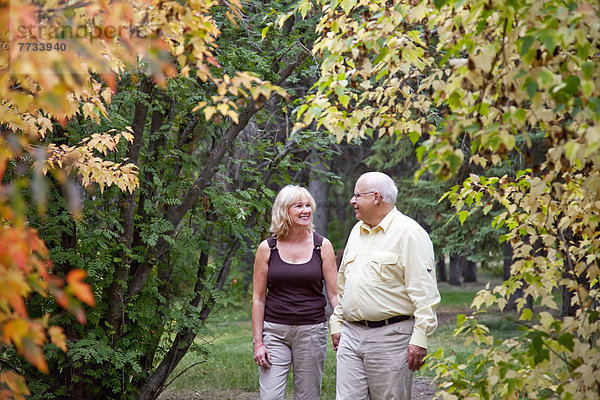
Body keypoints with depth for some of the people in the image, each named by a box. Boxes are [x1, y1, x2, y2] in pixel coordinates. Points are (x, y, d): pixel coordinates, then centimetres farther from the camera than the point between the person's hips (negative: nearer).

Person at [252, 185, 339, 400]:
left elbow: (334, 293, 2)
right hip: (274, 331, 0)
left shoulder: (322, 246, 2)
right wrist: (257, 342, -2)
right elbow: (258, 298, 3)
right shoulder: (267, 248, 1)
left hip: (311, 331, 1)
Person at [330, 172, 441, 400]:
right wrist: (336, 323, 20)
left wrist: (420, 338, -18)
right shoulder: (357, 231, 17)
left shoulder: (409, 233, -8)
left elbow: (424, 293, -13)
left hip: (391, 337, -7)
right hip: (351, 334, 7)